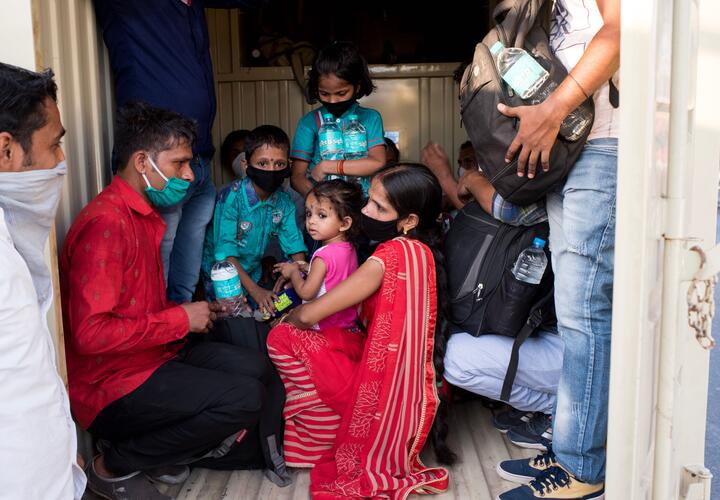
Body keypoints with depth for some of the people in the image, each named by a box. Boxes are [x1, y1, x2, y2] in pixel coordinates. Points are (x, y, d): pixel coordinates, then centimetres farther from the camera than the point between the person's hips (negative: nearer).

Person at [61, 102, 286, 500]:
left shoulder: (143, 213, 10)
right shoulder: (106, 223, -22)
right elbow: (90, 332, -29)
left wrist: (193, 312, 3)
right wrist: (180, 319, -20)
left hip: (155, 349, 10)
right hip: (111, 384, -10)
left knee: (255, 369, 6)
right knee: (245, 397, -19)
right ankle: (115, 465, -3)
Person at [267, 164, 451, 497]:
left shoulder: (392, 254, -23)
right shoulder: (420, 250, 4)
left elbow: (308, 315, -19)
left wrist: (290, 316, 4)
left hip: (383, 389, -9)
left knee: (283, 339, -10)